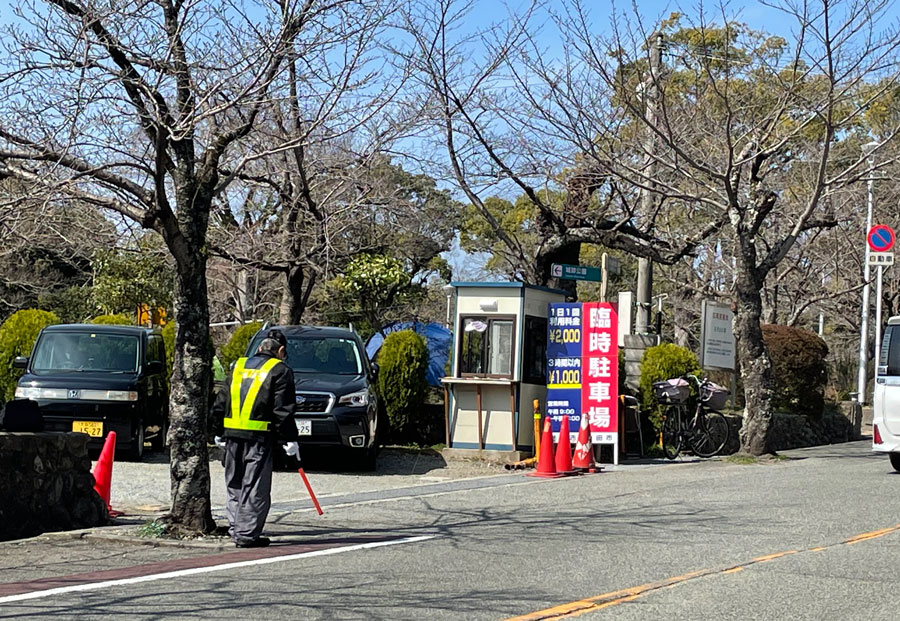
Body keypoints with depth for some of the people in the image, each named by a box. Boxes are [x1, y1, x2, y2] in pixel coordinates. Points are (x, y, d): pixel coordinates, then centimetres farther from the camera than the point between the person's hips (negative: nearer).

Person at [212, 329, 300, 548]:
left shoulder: (238, 366, 16)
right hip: (259, 439, -5)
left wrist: (220, 433, 24)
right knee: (255, 489, -1)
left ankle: (236, 529, 18)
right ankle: (247, 534, -1)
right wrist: (291, 440, -5)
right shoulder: (280, 371, -1)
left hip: (232, 435, 6)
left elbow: (220, 403, 17)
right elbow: (283, 410, -8)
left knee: (234, 486, 15)